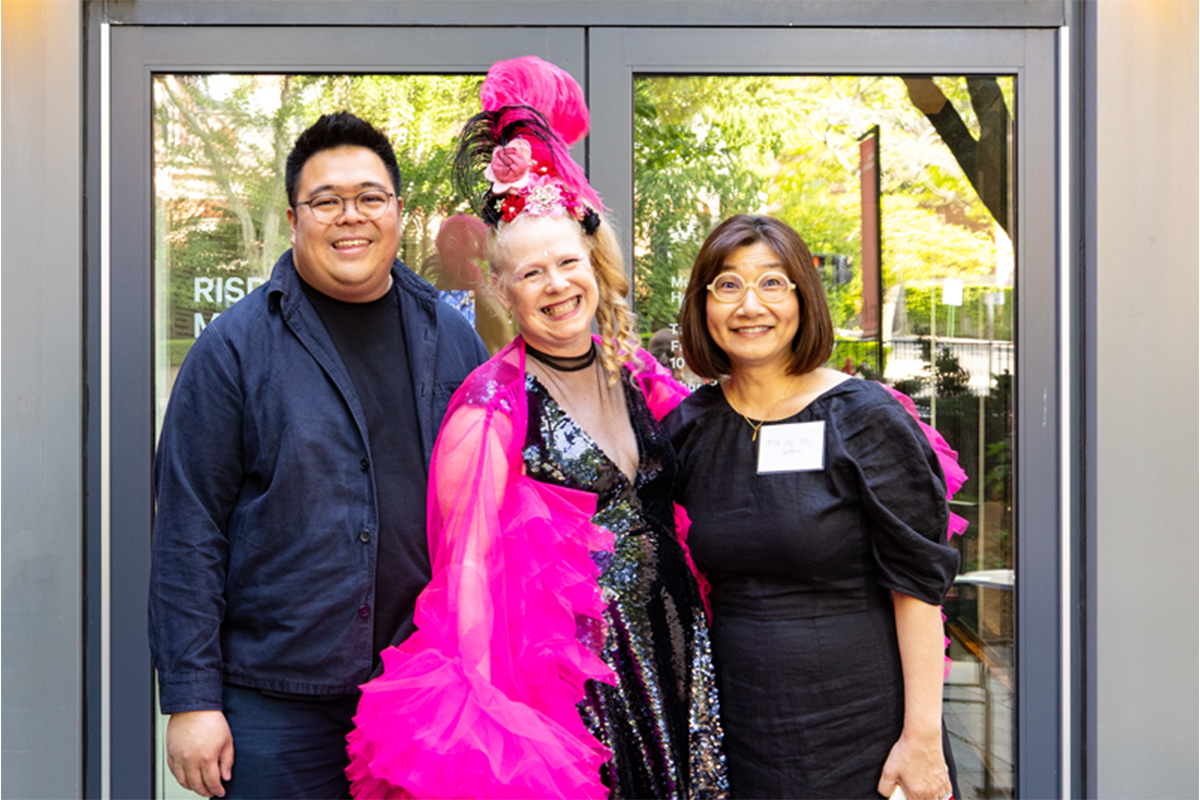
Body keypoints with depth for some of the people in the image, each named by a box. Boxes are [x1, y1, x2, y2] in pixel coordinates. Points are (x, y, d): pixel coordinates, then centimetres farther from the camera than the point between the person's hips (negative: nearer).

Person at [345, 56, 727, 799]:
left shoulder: (637, 371, 6)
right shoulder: (493, 407, -12)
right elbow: (466, 562, -13)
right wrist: (482, 723, -17)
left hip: (674, 654, 6)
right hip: (568, 670, -6)